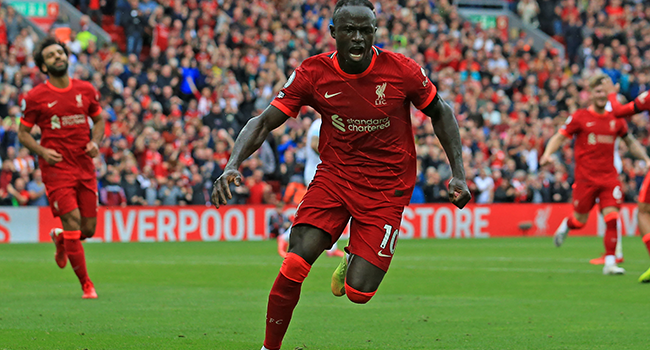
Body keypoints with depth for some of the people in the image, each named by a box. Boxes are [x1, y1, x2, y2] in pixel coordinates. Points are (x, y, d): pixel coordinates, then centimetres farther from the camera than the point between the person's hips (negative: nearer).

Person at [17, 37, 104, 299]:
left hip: (85, 167, 4)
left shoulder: (86, 90, 6)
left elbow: (98, 119, 20)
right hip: (57, 167, -4)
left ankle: (60, 238, 41)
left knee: (88, 228, 4)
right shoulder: (35, 97, -3)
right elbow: (23, 132, 5)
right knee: (73, 222, -13)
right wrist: (42, 151, -12)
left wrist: (95, 142, 0)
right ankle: (86, 284, -3)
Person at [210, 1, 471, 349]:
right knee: (295, 264, -21)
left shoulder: (401, 70, -13)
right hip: (334, 175, 1)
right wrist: (233, 164, -24)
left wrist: (458, 173, -1)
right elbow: (264, 121, -8)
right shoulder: (313, 73, -11)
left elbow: (440, 112, 4)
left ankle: (354, 261, 27)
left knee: (358, 292, -11)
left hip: (386, 187, -1)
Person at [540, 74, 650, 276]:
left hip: (609, 177, 2)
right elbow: (559, 138, 0)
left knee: (612, 218, -11)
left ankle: (610, 263, -7)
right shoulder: (580, 117, -2)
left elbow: (630, 142, 22)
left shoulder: (616, 119, 8)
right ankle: (564, 226, 42)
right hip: (585, 177, -2)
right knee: (580, 221, 6)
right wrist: (547, 154, -17)